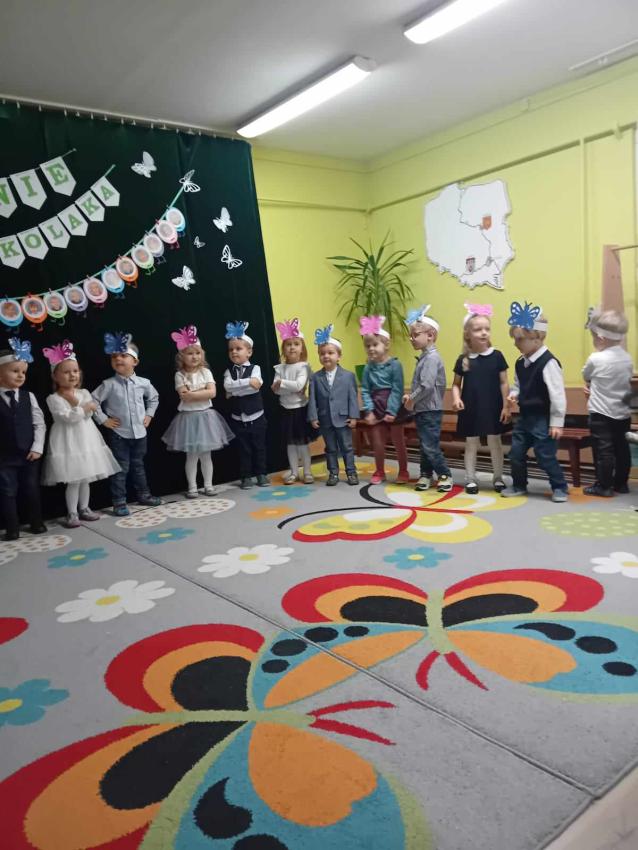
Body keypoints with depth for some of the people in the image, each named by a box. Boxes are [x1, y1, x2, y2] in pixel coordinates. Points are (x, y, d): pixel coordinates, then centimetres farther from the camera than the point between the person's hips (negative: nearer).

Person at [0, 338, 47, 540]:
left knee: (32, 489, 12)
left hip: (28, 454, 2)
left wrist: (37, 448, -6)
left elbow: (39, 423, 1)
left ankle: (36, 523, 26)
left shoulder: (28, 397, 0)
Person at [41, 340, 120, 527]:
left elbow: (89, 414, -6)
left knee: (86, 478, 13)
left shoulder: (84, 393, 6)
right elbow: (67, 417, -17)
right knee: (73, 480, -3)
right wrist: (84, 407, -11)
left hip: (87, 439, 5)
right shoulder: (54, 398, -8)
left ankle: (84, 509, 26)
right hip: (68, 442, -5)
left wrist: (75, 402, -14)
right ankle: (72, 513, 9)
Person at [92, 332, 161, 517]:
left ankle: (143, 494, 31)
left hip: (139, 432, 3)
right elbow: (93, 401, -7)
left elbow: (154, 398, 16)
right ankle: (119, 502, 10)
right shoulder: (109, 384, -10)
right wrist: (103, 419, -9)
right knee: (121, 468, 2)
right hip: (119, 434, -3)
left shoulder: (143, 383, -2)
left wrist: (149, 414, 8)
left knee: (138, 465, 18)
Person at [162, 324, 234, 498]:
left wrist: (193, 393, -15)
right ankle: (192, 487, 14)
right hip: (188, 417, -2)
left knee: (206, 454, 9)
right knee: (192, 456, 4)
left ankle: (208, 485, 20)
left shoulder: (205, 372, 1)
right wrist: (203, 391, -12)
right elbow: (185, 396, -16)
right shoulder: (180, 375, -4)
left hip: (205, 416, 2)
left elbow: (212, 393, -11)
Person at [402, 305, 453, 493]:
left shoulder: (432, 357, -17)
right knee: (425, 445, 14)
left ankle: (445, 475, 7)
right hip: (423, 410, 9)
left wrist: (412, 400, -13)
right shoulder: (424, 357, 13)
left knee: (430, 446, -6)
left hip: (430, 410, -9)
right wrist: (410, 396, 5)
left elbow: (427, 386, -25)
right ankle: (426, 475, 23)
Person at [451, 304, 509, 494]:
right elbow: (456, 384, 7)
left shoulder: (497, 356, -3)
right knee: (471, 444, 9)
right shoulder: (463, 360, -1)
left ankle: (498, 478, 22)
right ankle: (471, 479, 18)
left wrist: (506, 406, -5)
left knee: (495, 442, 9)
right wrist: (456, 399, -12)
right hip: (470, 410, 1)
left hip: (493, 408, -1)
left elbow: (504, 383, -1)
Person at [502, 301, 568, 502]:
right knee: (516, 453, 12)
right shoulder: (521, 362, 6)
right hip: (525, 416, 8)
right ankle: (519, 486, 29)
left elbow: (557, 394, -19)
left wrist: (556, 422, -18)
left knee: (545, 456, -2)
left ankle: (560, 488, 16)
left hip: (543, 419, -8)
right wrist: (514, 394, -4)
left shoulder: (548, 362, -20)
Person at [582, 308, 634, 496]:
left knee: (603, 450, 0)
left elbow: (586, 376, 0)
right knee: (622, 449, 13)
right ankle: (621, 483, 23)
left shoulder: (595, 359, -16)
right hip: (623, 414, 6)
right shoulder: (627, 359, 3)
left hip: (601, 414, -6)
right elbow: (627, 382, 11)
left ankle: (603, 486, 5)